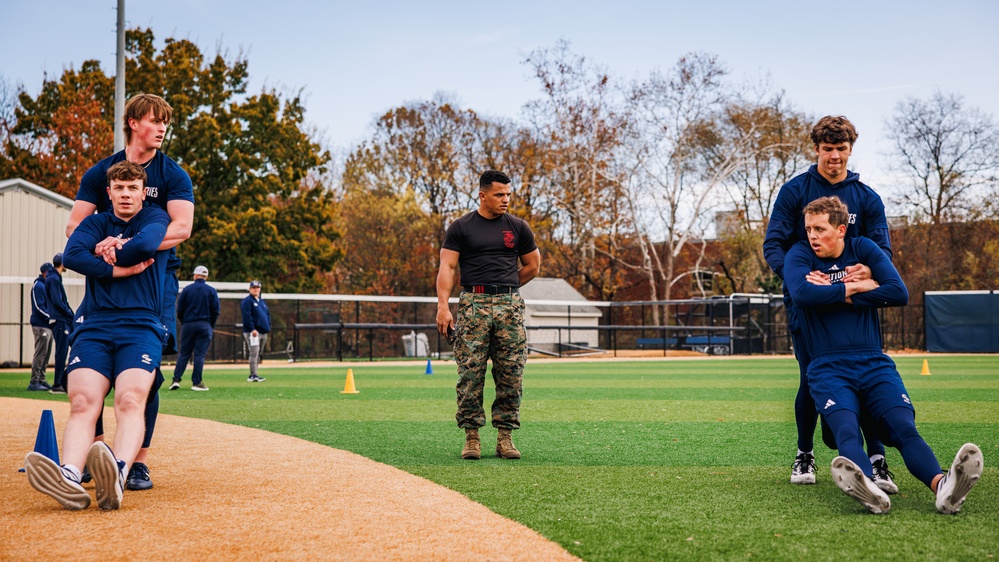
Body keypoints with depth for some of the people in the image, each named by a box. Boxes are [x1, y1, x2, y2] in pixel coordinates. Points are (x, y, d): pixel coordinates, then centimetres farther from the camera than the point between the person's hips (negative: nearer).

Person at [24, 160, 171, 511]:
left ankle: (117, 476, -53)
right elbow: (72, 255, 1)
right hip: (93, 326, 2)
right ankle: (70, 479, -48)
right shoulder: (96, 223, 21)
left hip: (141, 327, -2)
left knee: (130, 401, -29)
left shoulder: (155, 218, 14)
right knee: (82, 403, -24)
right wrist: (119, 269, -4)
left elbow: (146, 245, -10)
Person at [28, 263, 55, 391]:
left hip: (48, 324, 9)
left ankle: (41, 379, 18)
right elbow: (38, 306, -17)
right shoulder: (38, 285, -9)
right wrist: (50, 317, -22)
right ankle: (34, 382, -8)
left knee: (46, 354, 12)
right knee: (40, 354, -10)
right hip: (40, 325, -9)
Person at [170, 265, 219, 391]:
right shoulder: (211, 291, 1)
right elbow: (215, 311, 0)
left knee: (184, 353, 7)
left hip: (188, 325, 1)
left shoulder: (187, 289, 2)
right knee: (200, 354, 0)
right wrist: (211, 326, 12)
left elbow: (179, 310, 3)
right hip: (204, 326, -1)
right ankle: (196, 382, -3)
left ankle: (176, 379, -1)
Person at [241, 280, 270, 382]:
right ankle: (253, 376, -14)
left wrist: (268, 327, 11)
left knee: (258, 354, 9)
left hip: (263, 332, 8)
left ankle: (253, 375, 14)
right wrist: (252, 329, -21)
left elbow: (268, 315, 23)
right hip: (252, 332, -8)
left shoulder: (262, 301, 21)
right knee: (254, 353, -13)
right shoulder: (247, 301, -5)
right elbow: (246, 316, -14)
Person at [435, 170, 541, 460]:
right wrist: (443, 306, -15)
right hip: (472, 306, -2)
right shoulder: (461, 227, 4)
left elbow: (533, 265, 19)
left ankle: (505, 437, 8)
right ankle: (471, 436, 3)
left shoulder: (517, 227, 11)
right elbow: (447, 267, -4)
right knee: (470, 374, -5)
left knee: (511, 375, 1)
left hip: (510, 305, 2)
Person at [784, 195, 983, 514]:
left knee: (904, 428, -25)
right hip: (828, 368, -2)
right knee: (847, 431, -32)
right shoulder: (799, 255, 9)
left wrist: (836, 295, -3)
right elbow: (801, 293, -14)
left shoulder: (864, 249, 14)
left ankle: (943, 486, -51)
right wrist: (855, 287, -5)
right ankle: (868, 490, -61)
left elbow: (899, 293, -1)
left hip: (874, 364, 2)